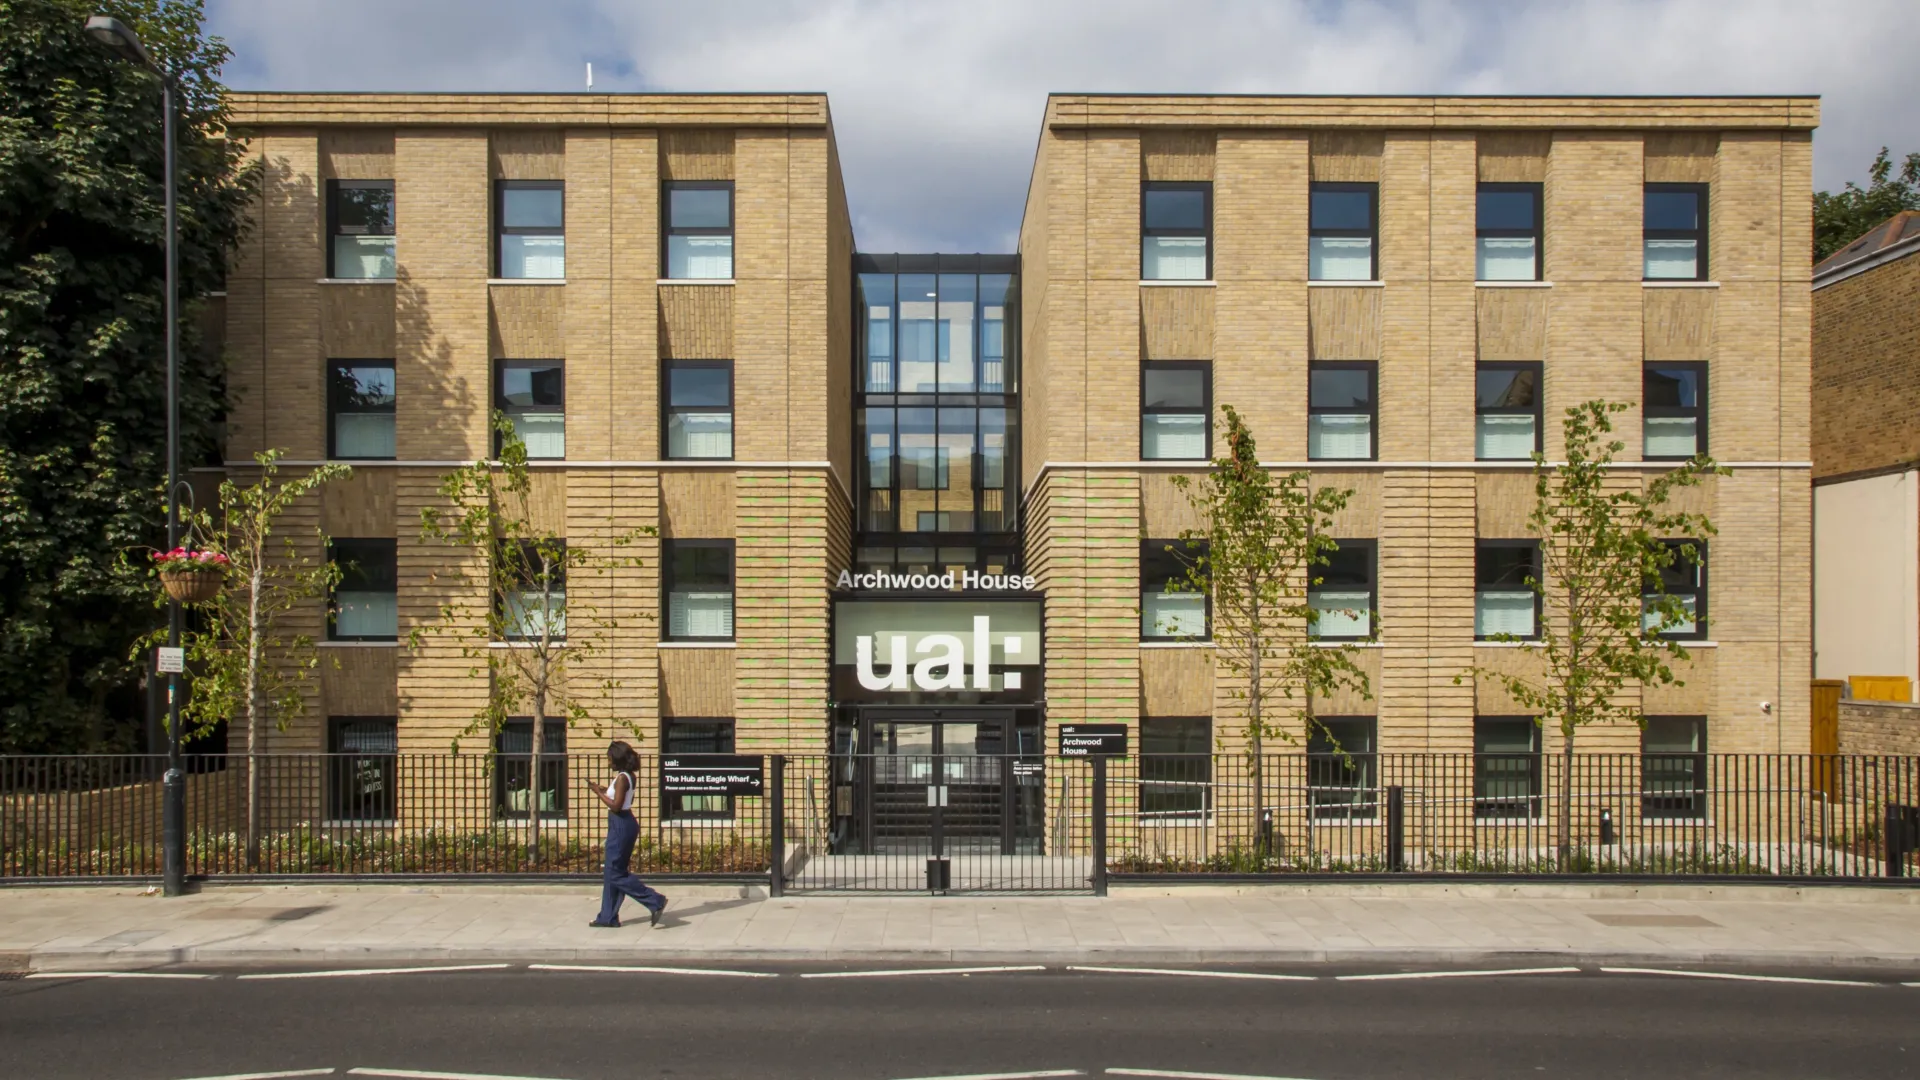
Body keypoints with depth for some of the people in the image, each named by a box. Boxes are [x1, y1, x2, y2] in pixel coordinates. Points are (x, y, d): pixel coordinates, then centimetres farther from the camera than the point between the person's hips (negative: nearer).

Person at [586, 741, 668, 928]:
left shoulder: (622, 778, -18)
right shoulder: (628, 776, 11)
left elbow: (616, 806, -22)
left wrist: (599, 792, -12)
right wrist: (602, 790, 12)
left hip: (621, 826, -10)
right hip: (623, 824, 10)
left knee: (616, 873, -5)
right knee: (613, 871, 14)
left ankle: (655, 901, -8)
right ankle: (608, 917, 20)